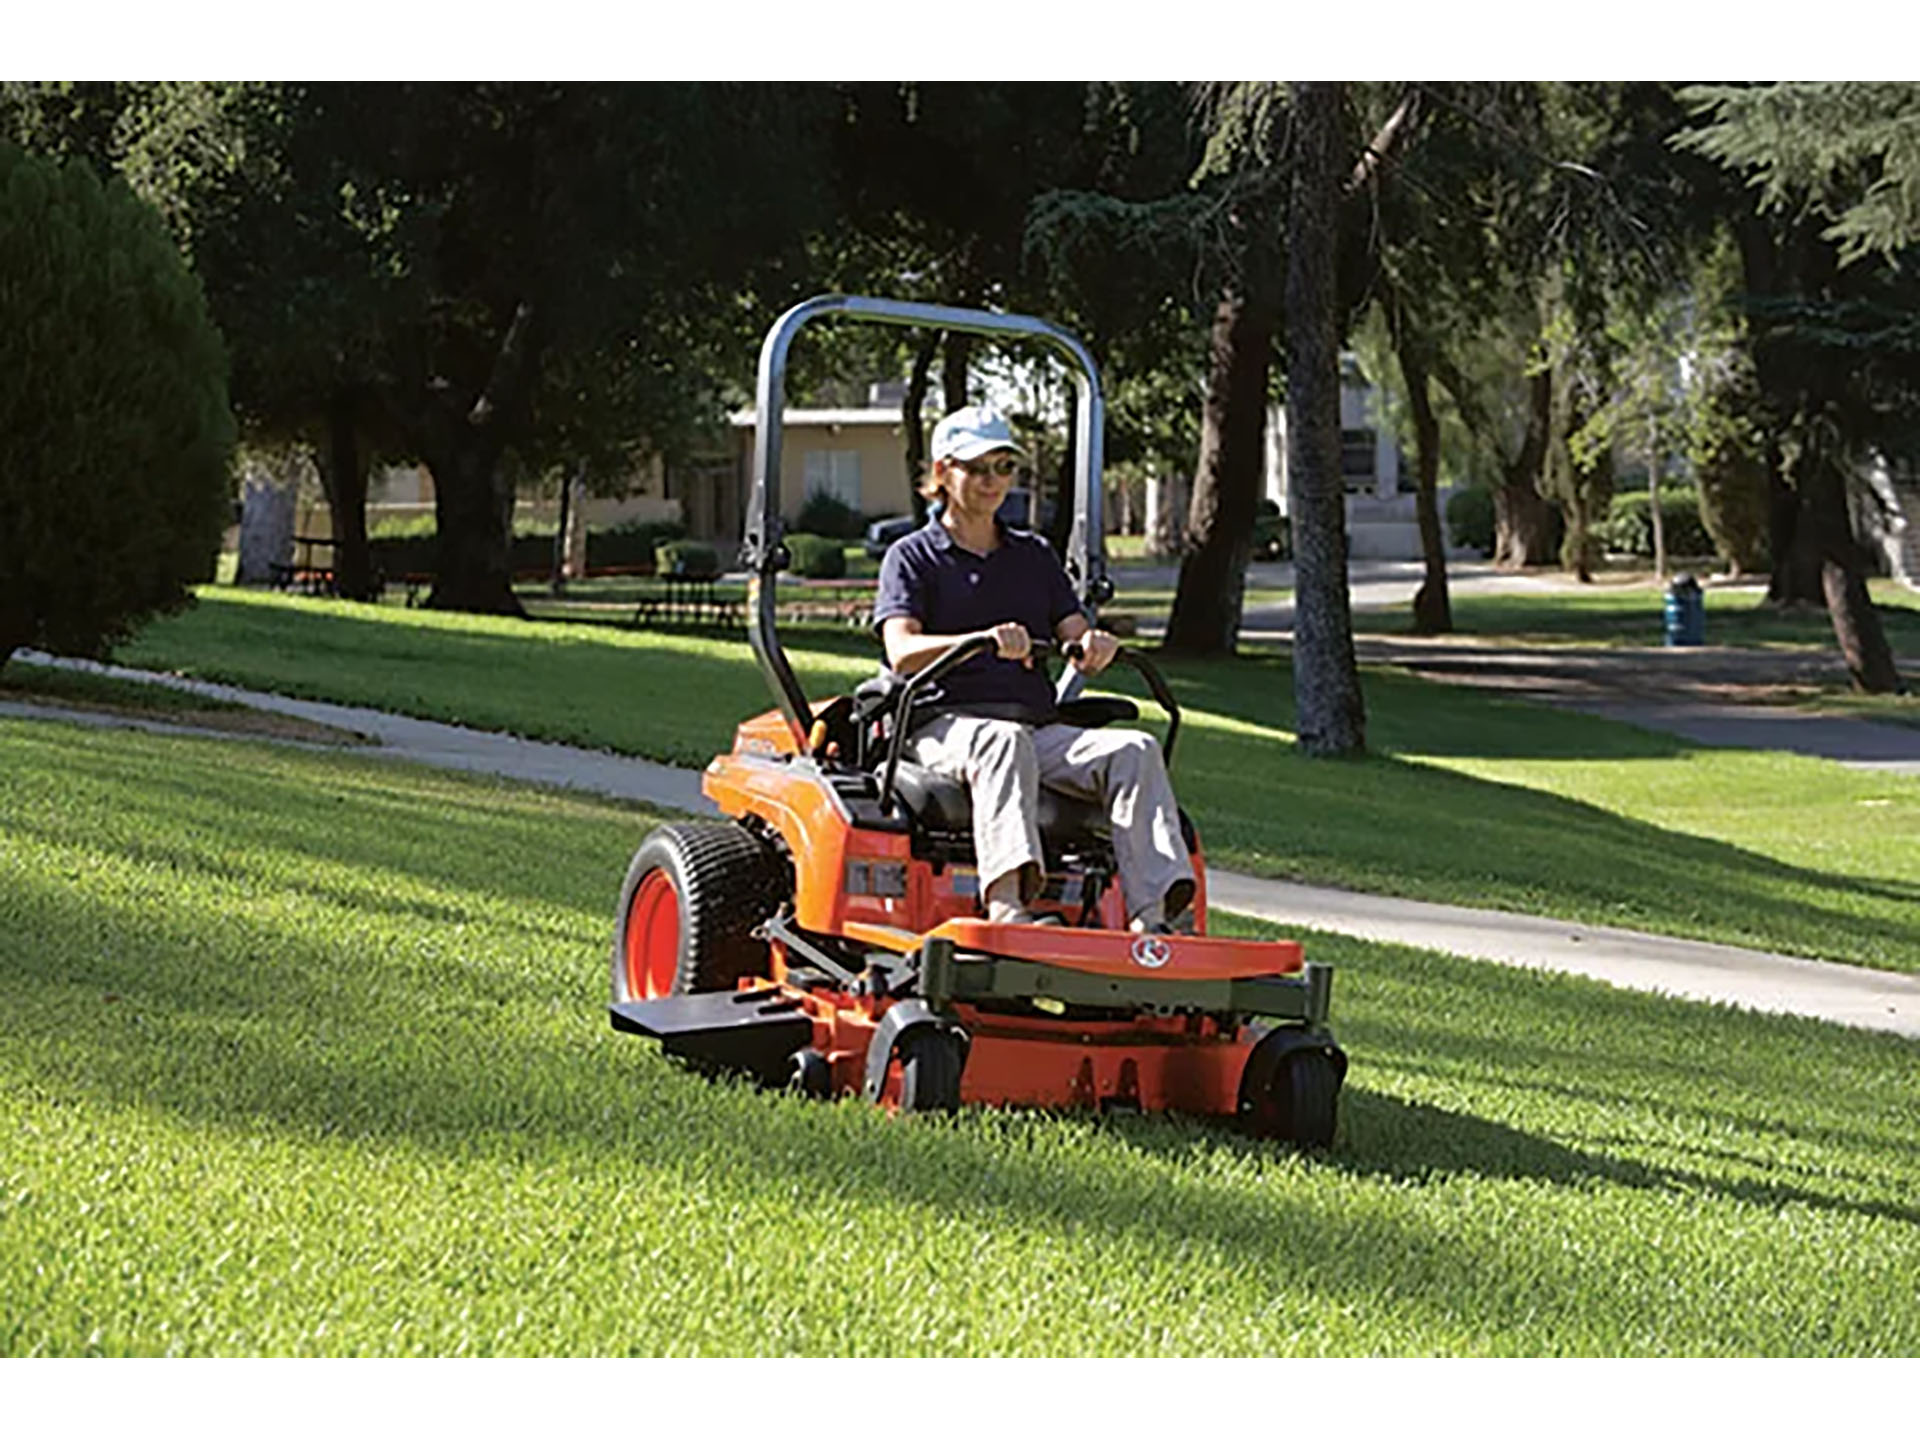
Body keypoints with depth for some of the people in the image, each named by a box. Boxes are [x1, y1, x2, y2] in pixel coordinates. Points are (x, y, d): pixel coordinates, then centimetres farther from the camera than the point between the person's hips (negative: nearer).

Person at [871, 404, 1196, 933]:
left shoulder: (1035, 557, 24)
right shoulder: (912, 557, 9)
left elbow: (1076, 635, 13)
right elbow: (903, 652, -9)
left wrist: (1095, 644, -14)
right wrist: (985, 641, -28)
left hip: (1038, 728, 5)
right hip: (945, 725, -4)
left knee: (1135, 750, -24)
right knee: (1005, 741, -40)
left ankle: (1155, 911, -40)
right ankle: (1005, 903, -59)